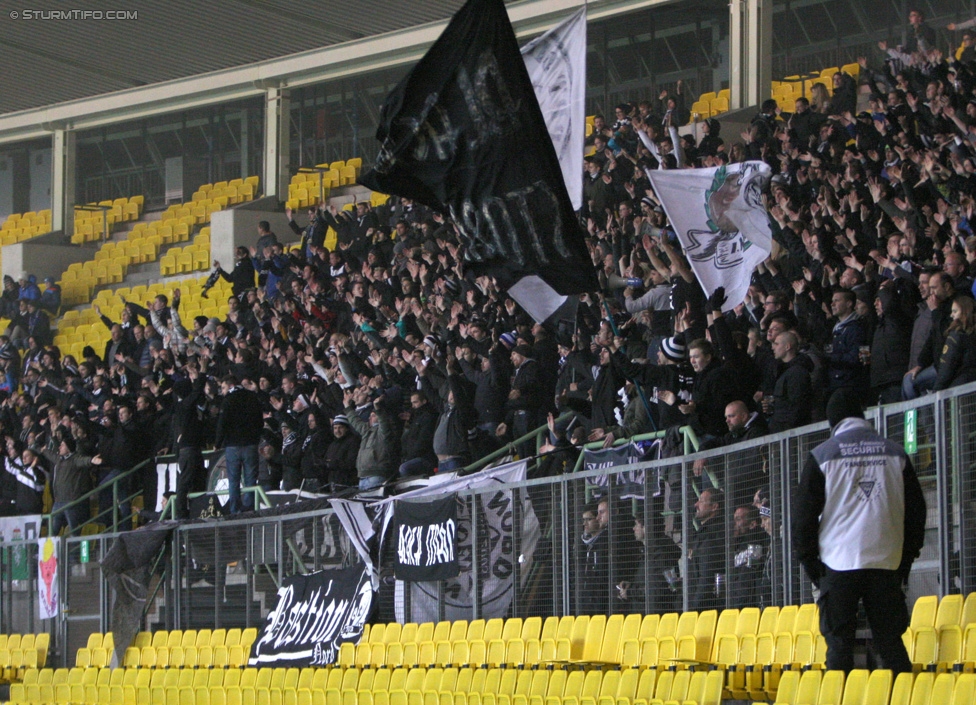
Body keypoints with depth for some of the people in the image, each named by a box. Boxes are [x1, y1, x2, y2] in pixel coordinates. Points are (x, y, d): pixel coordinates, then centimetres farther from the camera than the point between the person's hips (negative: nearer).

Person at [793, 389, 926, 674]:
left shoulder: (821, 456, 0)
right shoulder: (895, 453, 8)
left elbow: (804, 512, 1)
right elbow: (916, 509, 12)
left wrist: (807, 559, 9)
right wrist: (908, 556, 19)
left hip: (838, 563, -2)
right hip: (886, 563, 2)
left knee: (839, 642, 1)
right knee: (891, 642, 6)